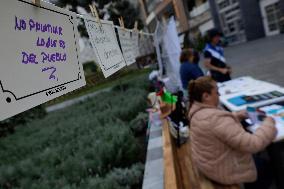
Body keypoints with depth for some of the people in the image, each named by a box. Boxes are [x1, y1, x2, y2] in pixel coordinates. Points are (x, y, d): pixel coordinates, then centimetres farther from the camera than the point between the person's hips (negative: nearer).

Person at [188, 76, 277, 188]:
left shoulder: (197, 110, -6)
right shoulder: (217, 119, -36)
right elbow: (253, 144, -32)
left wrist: (237, 116, 1)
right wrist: (269, 123, -16)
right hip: (222, 172, -8)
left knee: (258, 158, 27)